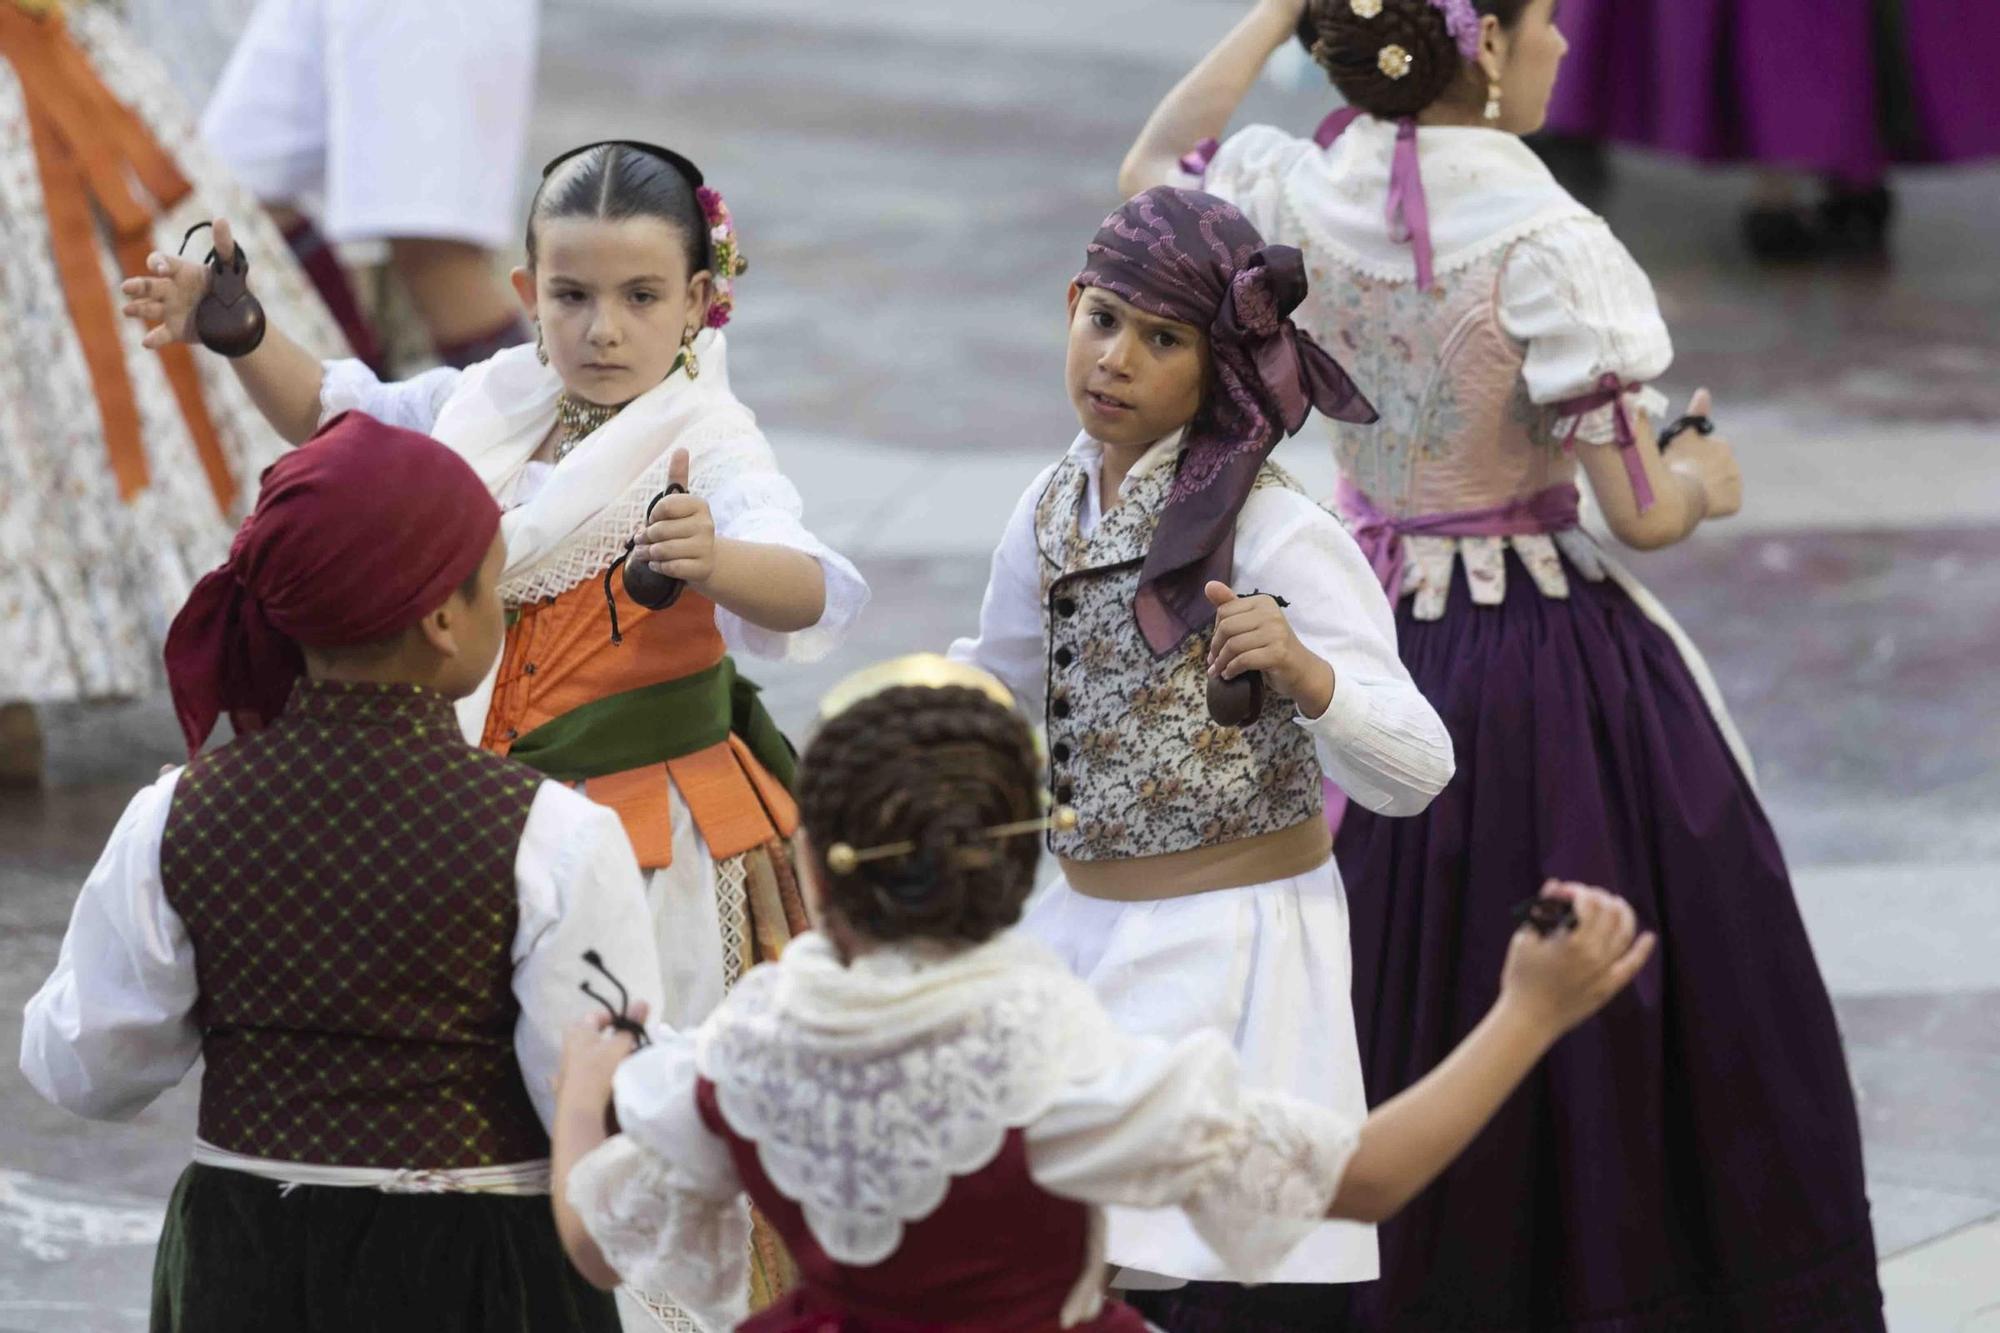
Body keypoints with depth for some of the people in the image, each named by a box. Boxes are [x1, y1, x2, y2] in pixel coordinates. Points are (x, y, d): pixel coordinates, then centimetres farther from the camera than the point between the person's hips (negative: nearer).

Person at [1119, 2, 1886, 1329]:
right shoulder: (1549, 246, -21)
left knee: (1410, 1019, 18)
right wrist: (1706, 481, 4)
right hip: (1555, 666, -6)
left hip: (1376, 643, 6)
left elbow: (1152, 167, 17)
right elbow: (1641, 508, -19)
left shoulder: (1300, 199, -6)